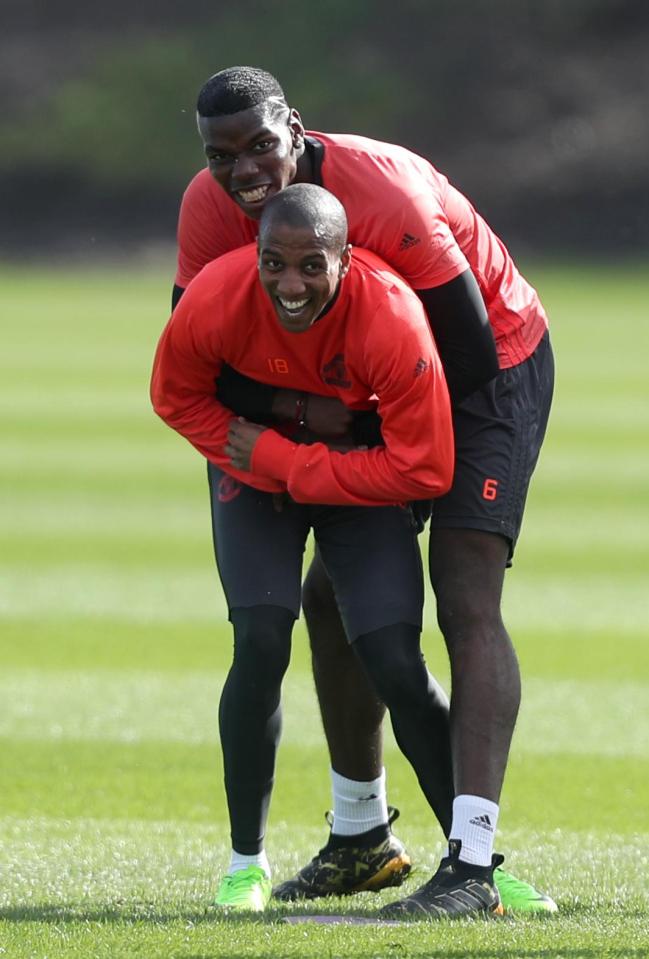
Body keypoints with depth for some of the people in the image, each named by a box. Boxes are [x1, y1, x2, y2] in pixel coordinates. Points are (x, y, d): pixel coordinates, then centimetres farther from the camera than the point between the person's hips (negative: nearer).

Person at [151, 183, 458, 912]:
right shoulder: (214, 302, -30)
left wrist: (287, 462, -27)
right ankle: (246, 860, 2)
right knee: (261, 644, -16)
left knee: (396, 665, -11)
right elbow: (176, 396, -6)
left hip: (363, 473, -1)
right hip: (257, 475, 1)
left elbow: (422, 471, -28)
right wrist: (252, 457, -20)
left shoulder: (391, 322, -36)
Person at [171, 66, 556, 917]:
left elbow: (470, 352, -29)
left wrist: (360, 417, -23)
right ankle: (357, 837, 28)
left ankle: (472, 860, -32)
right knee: (331, 599, 11)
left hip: (493, 367, -8)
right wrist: (296, 409, -24)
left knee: (467, 604, -21)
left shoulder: (380, 192, -34)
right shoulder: (210, 210, -14)